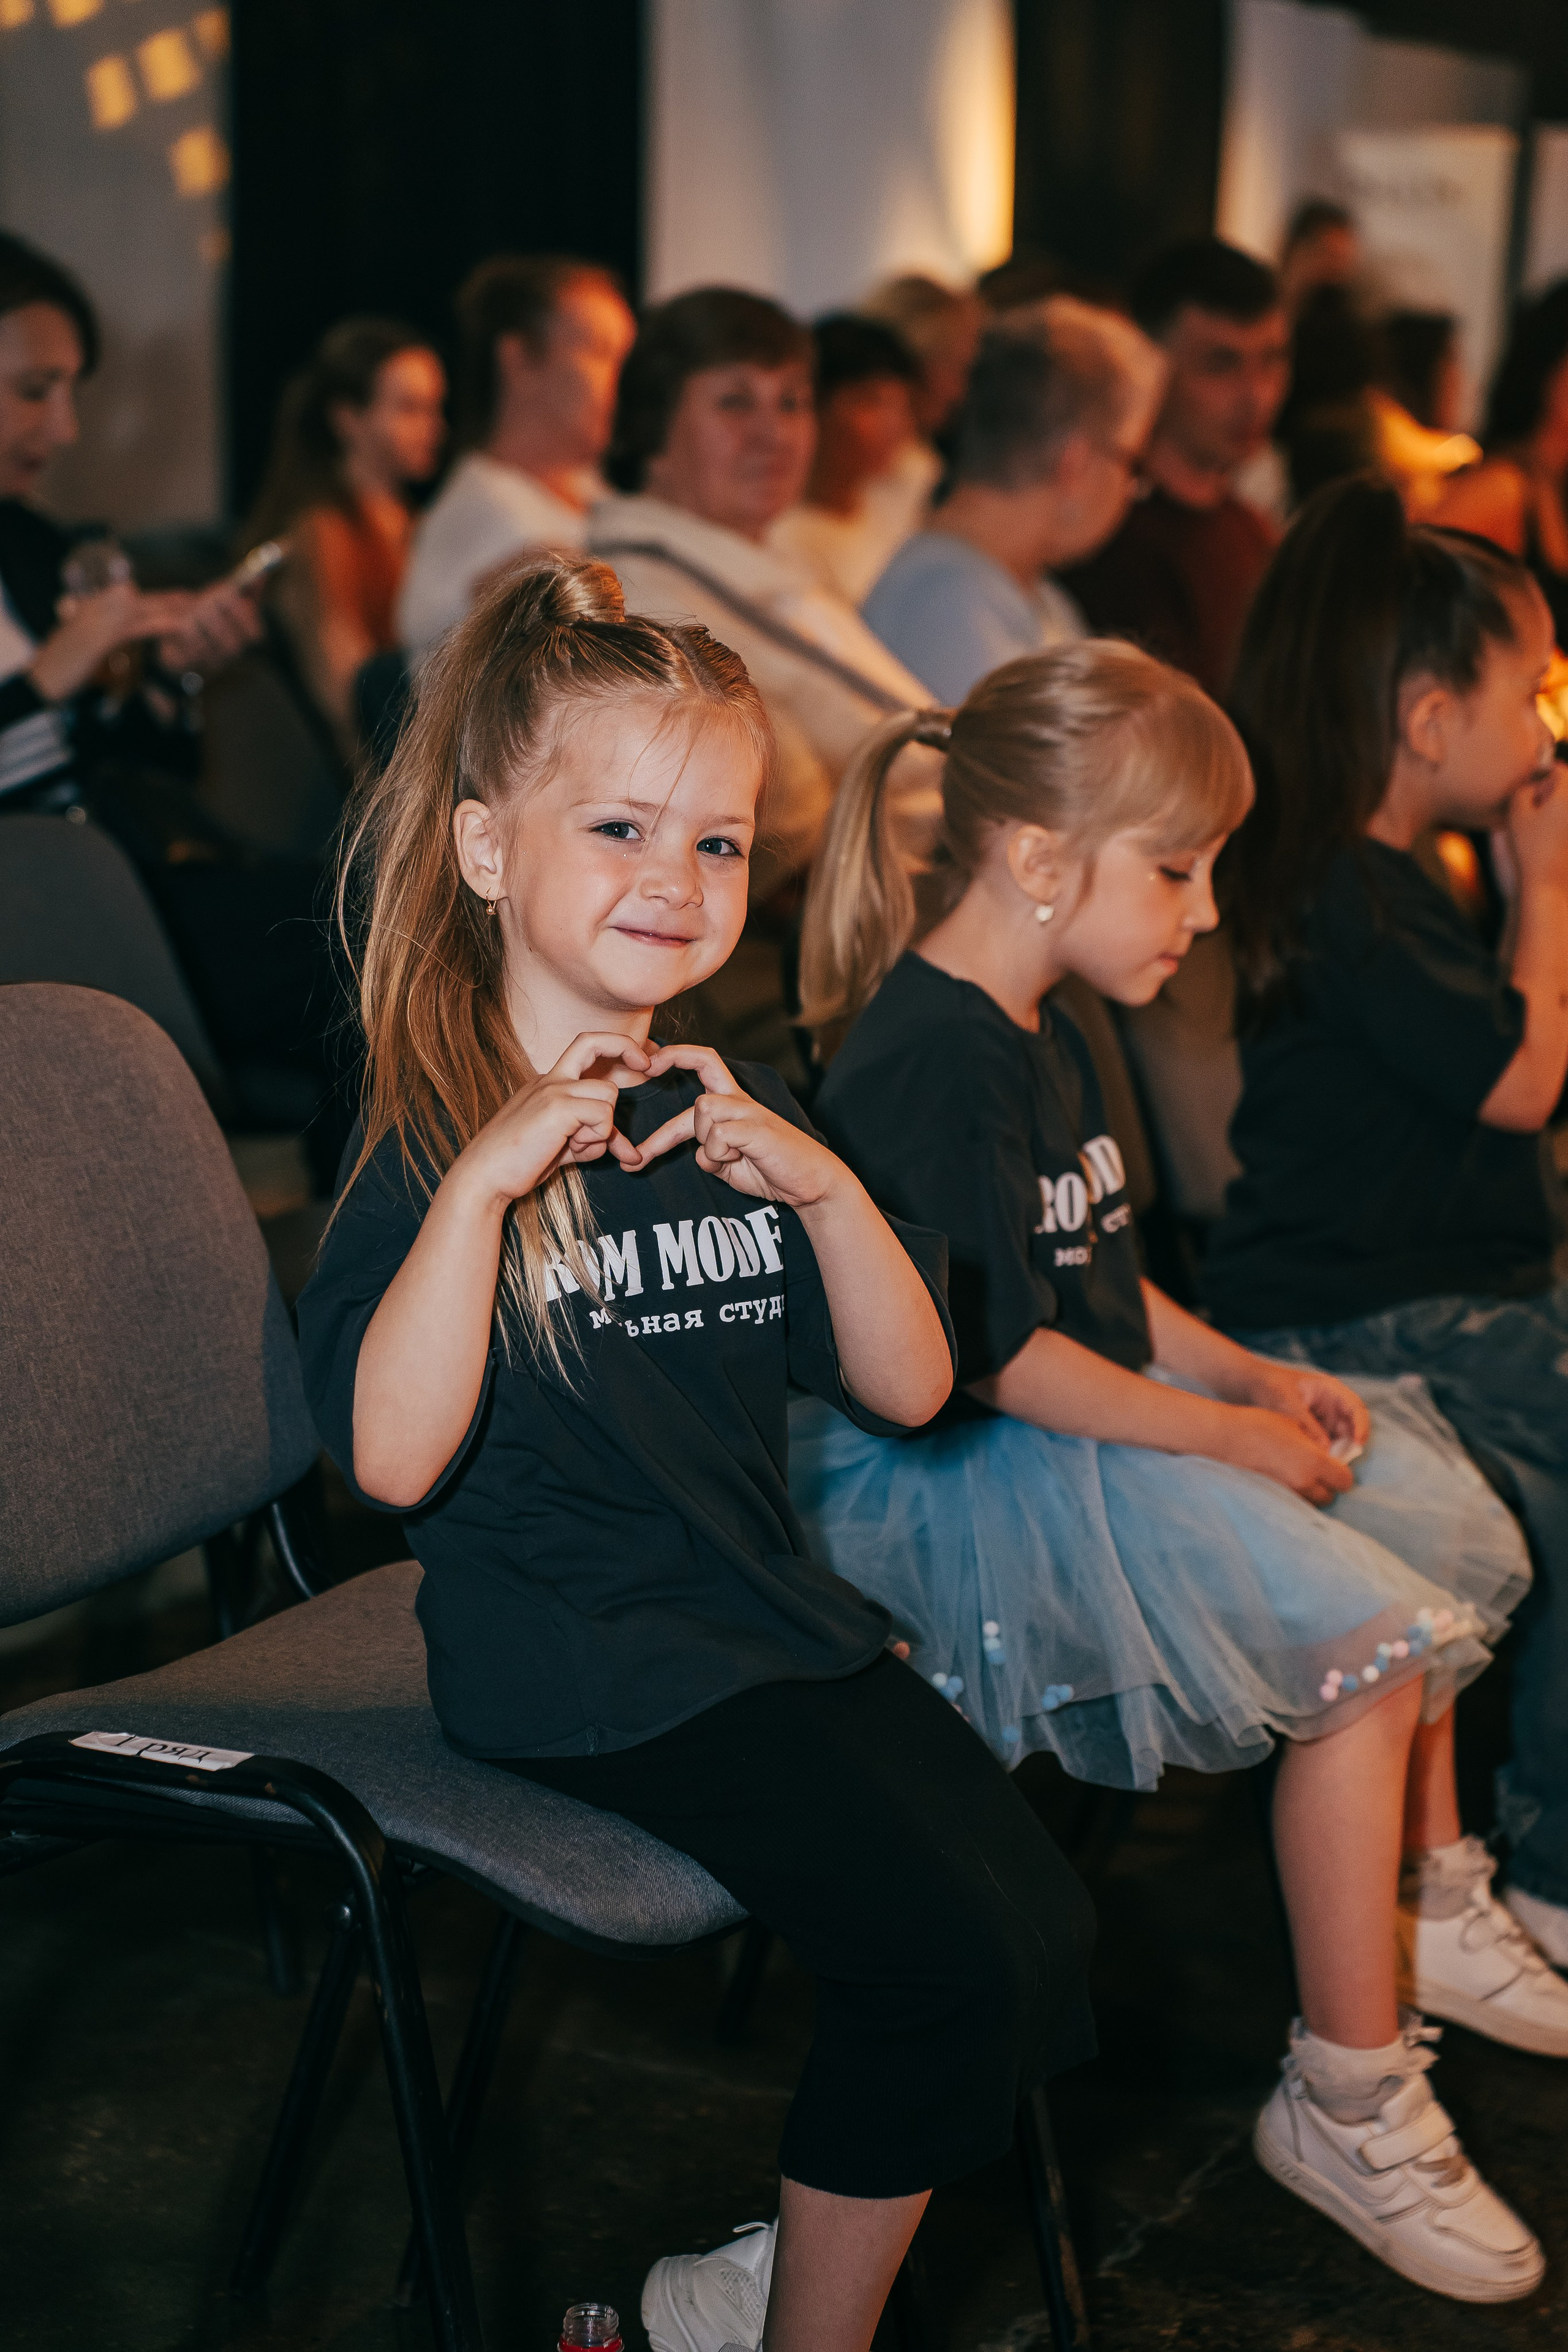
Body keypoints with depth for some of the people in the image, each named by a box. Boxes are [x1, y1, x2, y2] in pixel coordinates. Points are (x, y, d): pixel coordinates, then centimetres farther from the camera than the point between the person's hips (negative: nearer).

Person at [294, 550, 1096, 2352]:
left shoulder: (736, 1110, 9)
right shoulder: (432, 1133, -10)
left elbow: (908, 1391, 5)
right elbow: (393, 1457, -23)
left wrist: (824, 1189, -12)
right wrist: (484, 1180, -31)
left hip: (773, 1615, 7)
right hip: (575, 1667, -7)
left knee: (1044, 1924, -5)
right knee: (951, 1955, -18)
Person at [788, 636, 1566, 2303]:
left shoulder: (1034, 1037, 13)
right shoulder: (935, 1059, -21)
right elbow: (995, 1359, -23)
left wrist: (1252, 1375, 7)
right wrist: (1225, 1437, -16)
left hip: (1096, 1429, 11)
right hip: (952, 1478, -11)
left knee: (1427, 1519, 16)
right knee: (1366, 1637, -22)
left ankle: (1431, 1913, 35)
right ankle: (1345, 2104, -12)